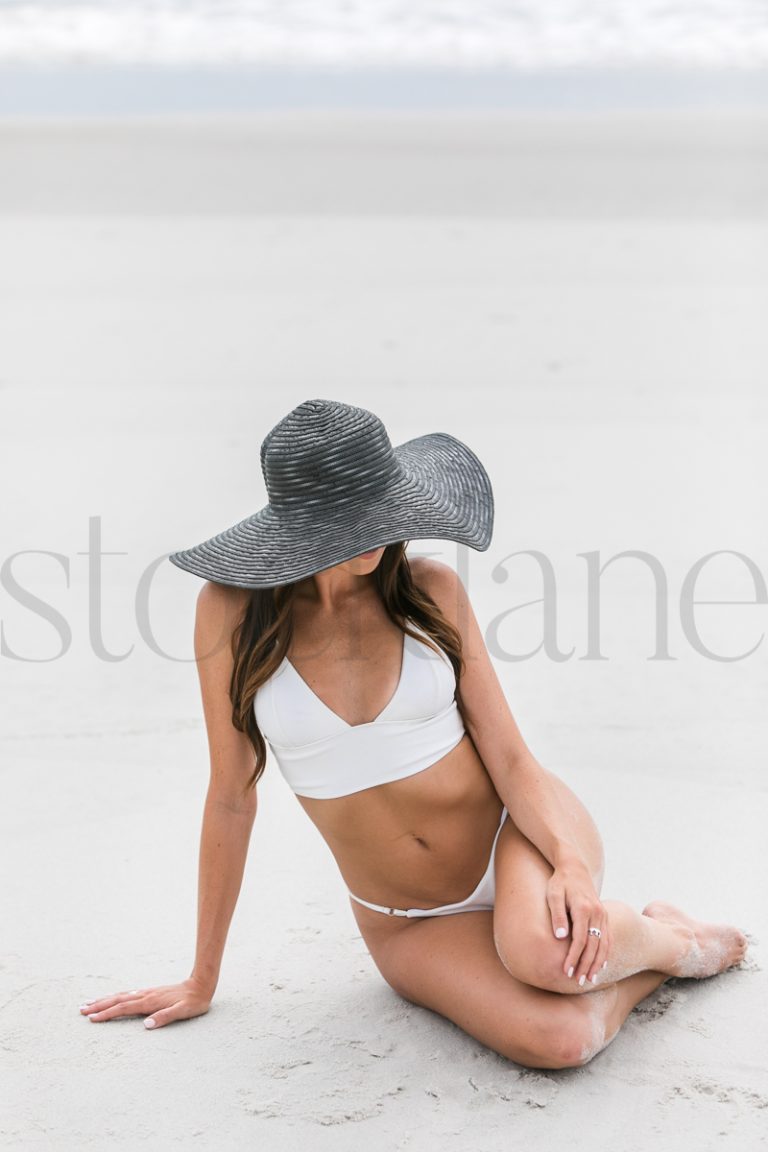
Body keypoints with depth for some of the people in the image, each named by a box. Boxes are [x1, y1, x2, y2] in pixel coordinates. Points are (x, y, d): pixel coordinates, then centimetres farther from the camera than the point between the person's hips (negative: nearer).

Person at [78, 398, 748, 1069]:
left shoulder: (430, 588, -8)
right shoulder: (234, 611, -11)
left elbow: (511, 760, -6)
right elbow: (232, 797, -3)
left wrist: (570, 863, -26)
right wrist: (202, 980, 1)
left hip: (517, 835, 0)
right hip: (411, 925, 0)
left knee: (544, 952, -36)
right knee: (555, 1040, -29)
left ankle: (666, 938, 0)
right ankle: (638, 970, 6)